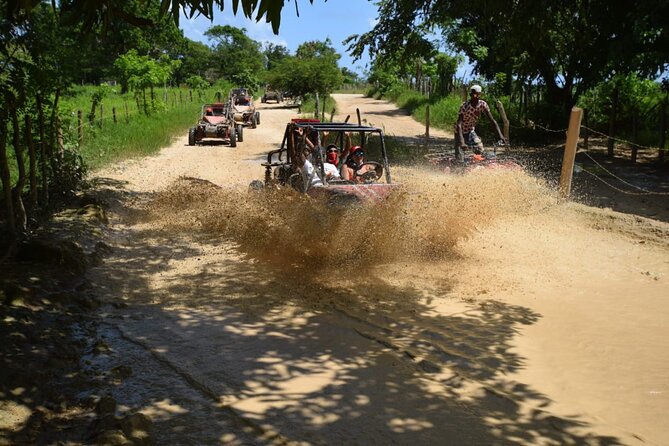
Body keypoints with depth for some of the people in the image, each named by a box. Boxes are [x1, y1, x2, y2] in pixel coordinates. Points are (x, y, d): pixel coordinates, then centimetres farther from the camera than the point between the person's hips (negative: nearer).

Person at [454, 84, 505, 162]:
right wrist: (461, 141, -49)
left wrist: (500, 135, -27)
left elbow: (492, 120, -15)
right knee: (460, 160, -11)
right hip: (461, 132, -4)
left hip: (471, 131, 4)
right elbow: (459, 124, -36)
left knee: (480, 150, -14)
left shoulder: (483, 104, -17)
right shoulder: (465, 106, -29)